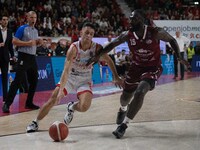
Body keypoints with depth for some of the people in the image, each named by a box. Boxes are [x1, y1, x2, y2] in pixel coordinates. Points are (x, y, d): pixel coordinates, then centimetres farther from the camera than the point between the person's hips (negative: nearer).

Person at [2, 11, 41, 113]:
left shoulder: (36, 31, 16)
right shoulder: (22, 29, -6)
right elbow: (14, 41, -13)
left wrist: (38, 42, 5)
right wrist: (28, 43, -20)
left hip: (32, 57, 8)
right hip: (23, 57, -8)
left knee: (34, 81, 11)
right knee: (17, 81, -13)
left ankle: (29, 103, 23)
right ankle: (7, 104, -12)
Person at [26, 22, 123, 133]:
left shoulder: (97, 48, -17)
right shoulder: (74, 48, -24)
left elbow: (109, 61, 2)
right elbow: (66, 70, -32)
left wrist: (116, 77, 3)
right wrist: (61, 90, -41)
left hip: (84, 80, 1)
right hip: (69, 77, -1)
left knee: (84, 107, -21)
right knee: (52, 100, -9)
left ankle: (71, 107, 16)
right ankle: (35, 122, 11)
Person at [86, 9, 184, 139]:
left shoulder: (155, 33, -23)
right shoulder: (127, 35, -15)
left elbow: (171, 40, -7)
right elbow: (112, 44, -1)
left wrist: (179, 56, -14)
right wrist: (97, 55, -4)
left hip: (153, 68, -4)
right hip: (136, 66, 4)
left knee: (139, 93, -26)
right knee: (126, 95, 17)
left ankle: (124, 125, -16)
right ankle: (123, 109, 56)